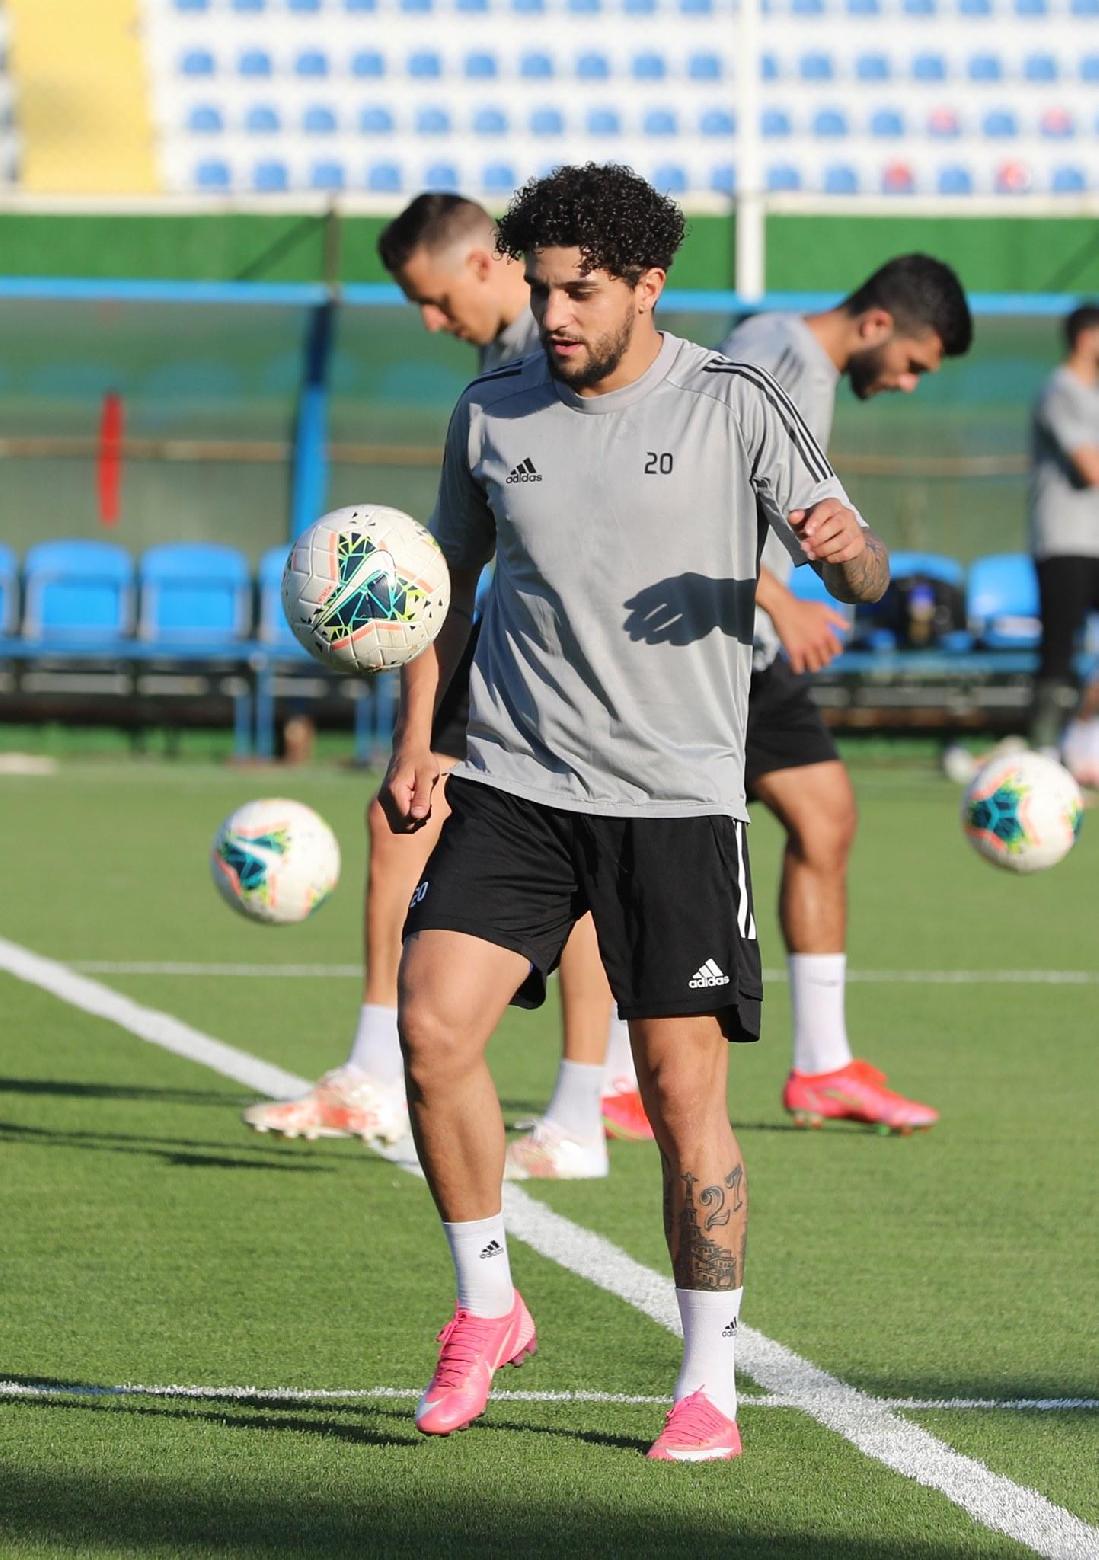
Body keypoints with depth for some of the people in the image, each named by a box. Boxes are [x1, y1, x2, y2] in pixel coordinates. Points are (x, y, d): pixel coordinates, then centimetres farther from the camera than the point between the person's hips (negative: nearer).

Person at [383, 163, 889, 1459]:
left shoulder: (732, 407, -2)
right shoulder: (492, 415, 7)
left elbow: (861, 572, -1)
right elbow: (448, 578, 20)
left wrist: (847, 550, -26)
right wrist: (415, 740, 9)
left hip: (678, 801, -3)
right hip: (513, 786, 3)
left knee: (683, 1088, -4)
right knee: (432, 1025, -14)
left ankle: (709, 1389, 8)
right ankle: (486, 1306, 6)